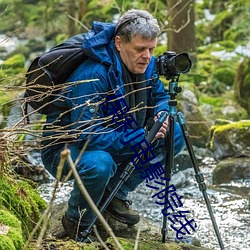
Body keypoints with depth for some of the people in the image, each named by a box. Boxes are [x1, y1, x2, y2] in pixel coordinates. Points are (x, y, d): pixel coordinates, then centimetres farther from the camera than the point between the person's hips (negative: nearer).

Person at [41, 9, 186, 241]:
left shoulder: (146, 65, -8)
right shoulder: (92, 76, -32)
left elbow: (160, 96, 11)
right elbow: (88, 136, -35)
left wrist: (161, 114, -14)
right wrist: (141, 137, -38)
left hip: (114, 141, 8)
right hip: (64, 148, -8)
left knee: (175, 136, -4)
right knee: (99, 164, -41)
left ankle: (115, 194, 6)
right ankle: (77, 222, -9)